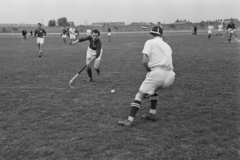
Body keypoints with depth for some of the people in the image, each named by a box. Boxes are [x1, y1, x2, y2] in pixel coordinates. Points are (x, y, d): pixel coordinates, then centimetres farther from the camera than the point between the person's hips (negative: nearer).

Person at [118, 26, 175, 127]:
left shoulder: (150, 42, 9)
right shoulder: (167, 46, 27)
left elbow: (145, 61, -5)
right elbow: (167, 61, 19)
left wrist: (149, 71, 10)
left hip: (158, 72, -6)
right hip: (170, 76, 6)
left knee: (140, 95, -2)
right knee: (153, 89, 32)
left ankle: (130, 120, -12)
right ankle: (152, 114, 26)